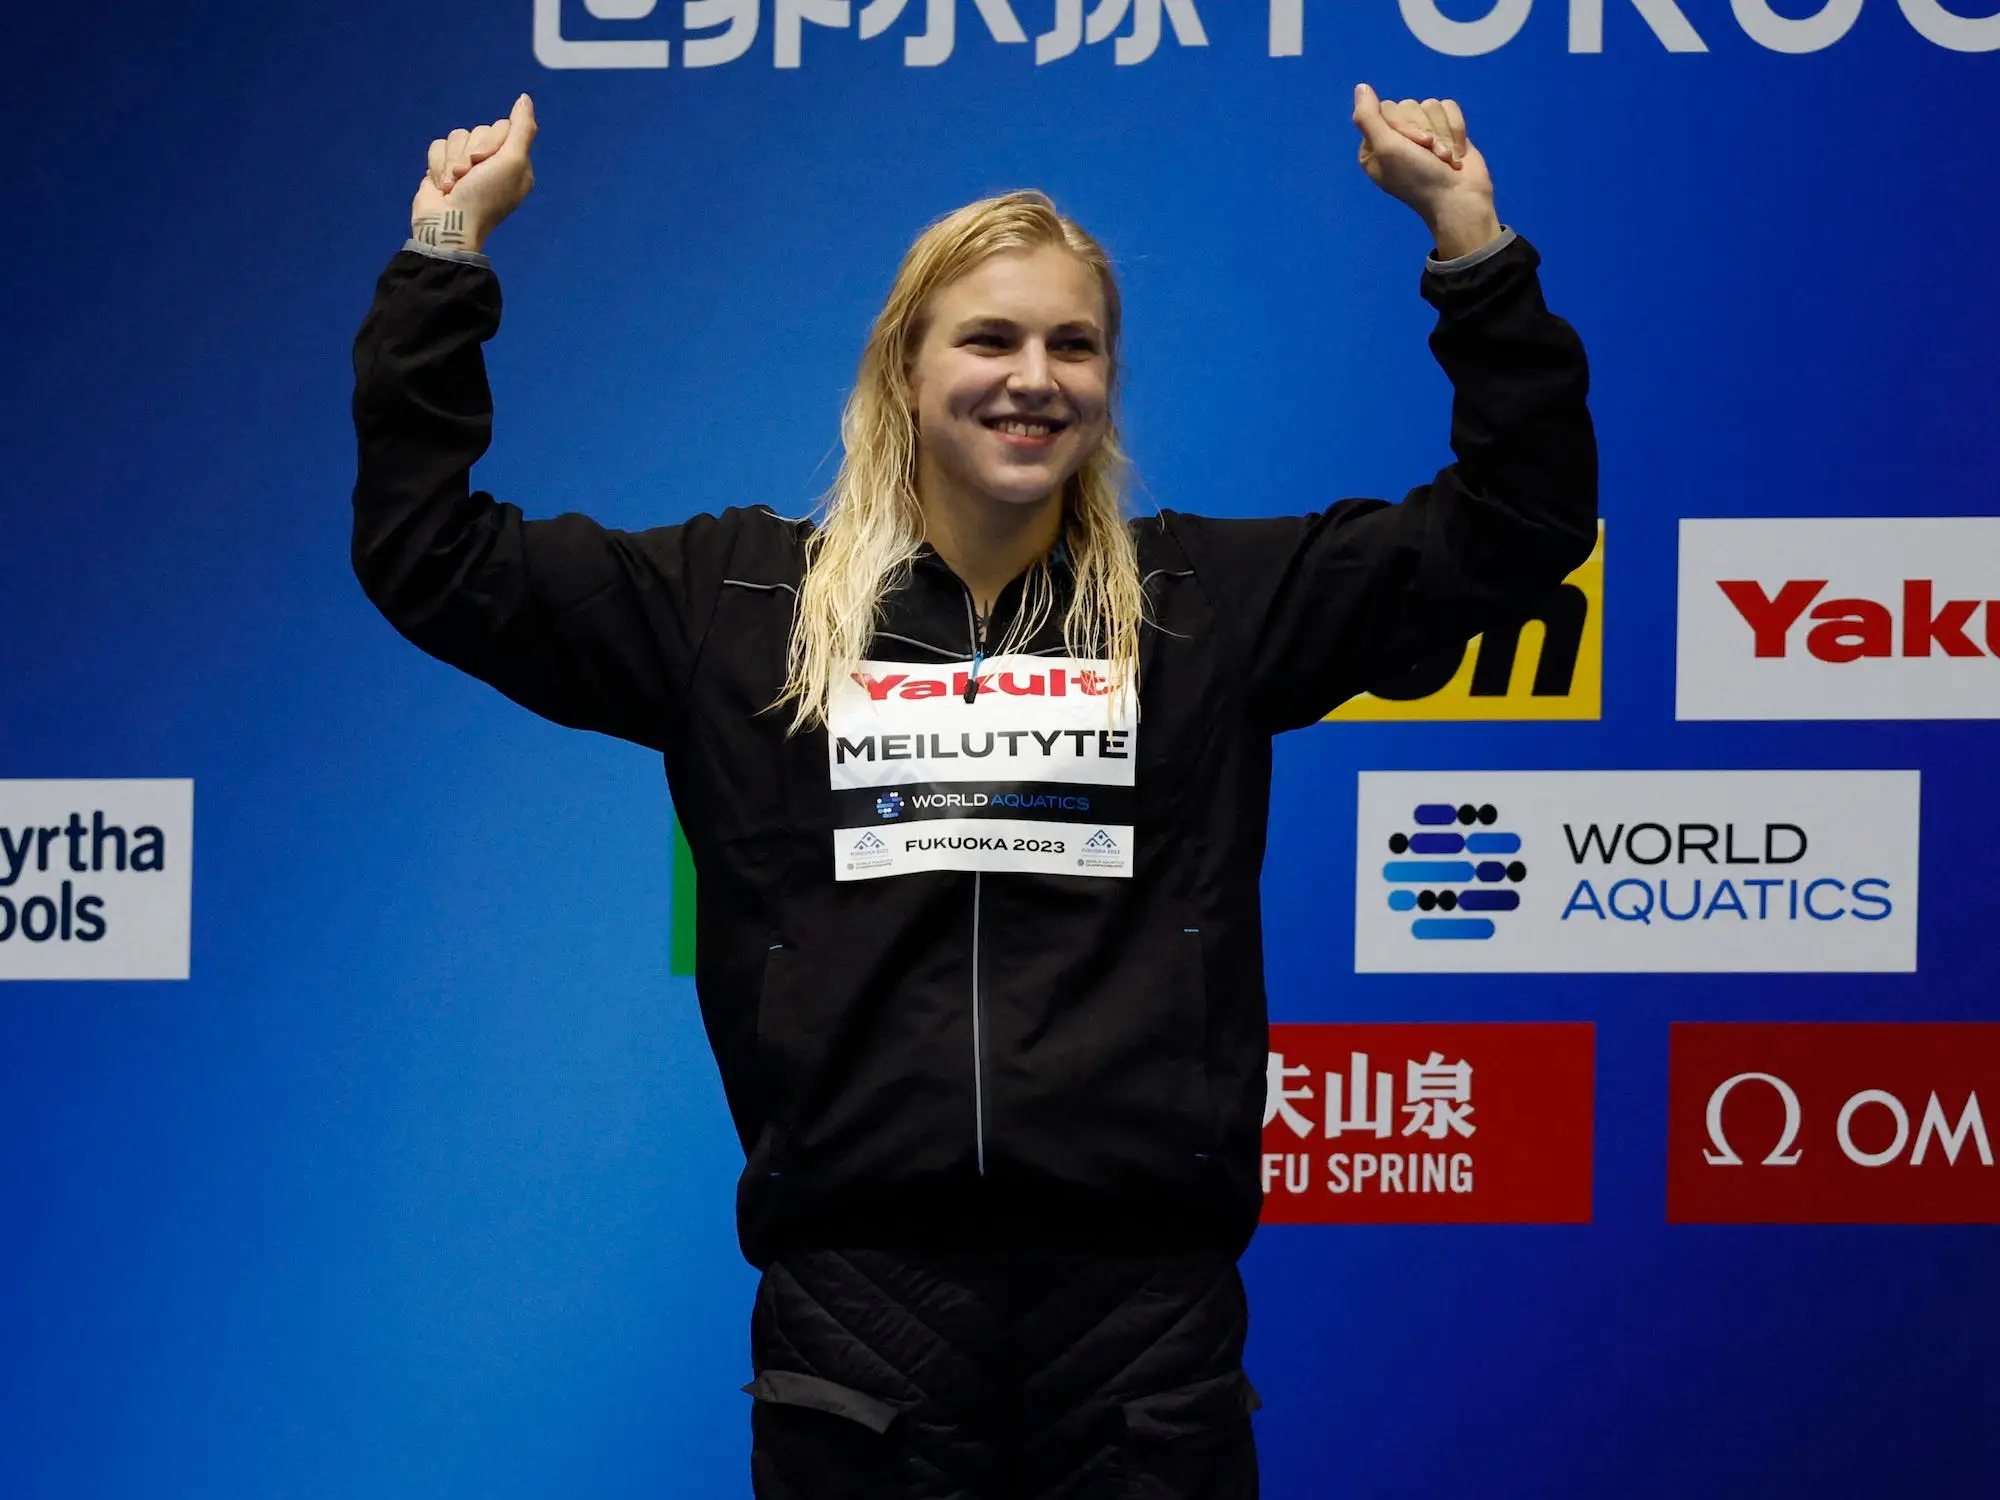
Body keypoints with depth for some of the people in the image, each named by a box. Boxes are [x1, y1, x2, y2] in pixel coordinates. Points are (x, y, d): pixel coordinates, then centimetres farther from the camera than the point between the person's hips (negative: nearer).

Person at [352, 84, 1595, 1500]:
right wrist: (447, 251, 5)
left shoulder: (1212, 602, 9)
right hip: (857, 1288, 0)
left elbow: (1519, 522, 9)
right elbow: (431, 556, 8)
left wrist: (1471, 240, 3)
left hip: (1142, 1284, 1)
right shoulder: (738, 601, 8)